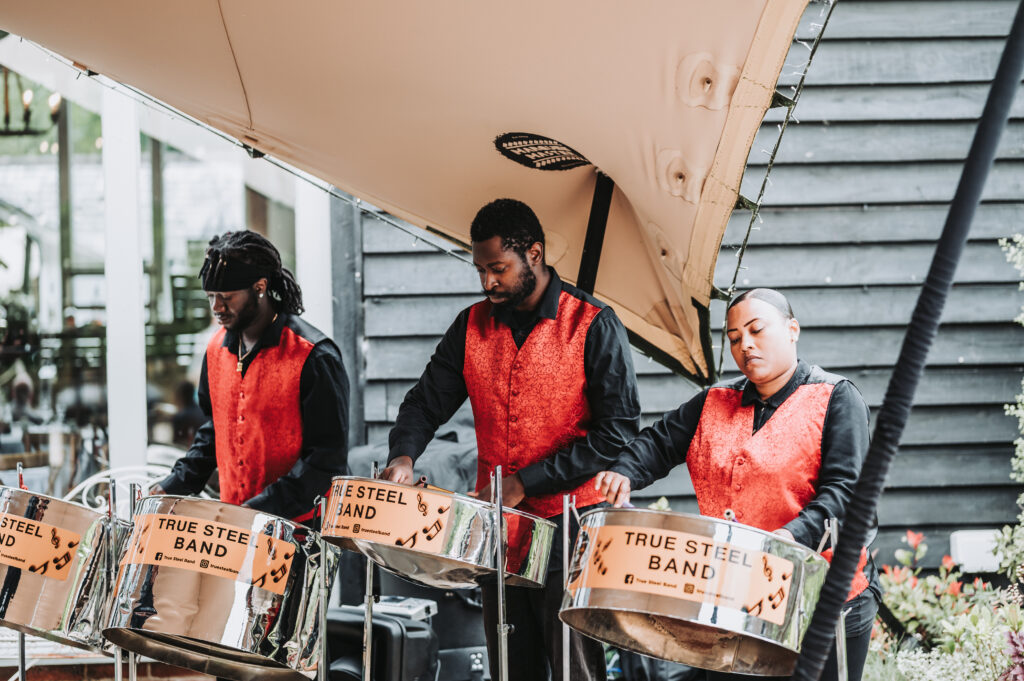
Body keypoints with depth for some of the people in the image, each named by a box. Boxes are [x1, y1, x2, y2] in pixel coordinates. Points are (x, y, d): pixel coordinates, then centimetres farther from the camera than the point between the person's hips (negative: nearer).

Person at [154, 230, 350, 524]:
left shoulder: (313, 357, -13)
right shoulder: (218, 348, 10)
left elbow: (329, 459, -15)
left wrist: (263, 508, -22)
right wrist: (174, 485, 9)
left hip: (301, 526, -6)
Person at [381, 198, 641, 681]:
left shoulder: (593, 326, -8)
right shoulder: (473, 326, 9)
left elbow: (618, 431, -12)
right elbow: (427, 402, 11)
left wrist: (526, 483, -15)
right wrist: (403, 455, -12)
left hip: (569, 529, -5)